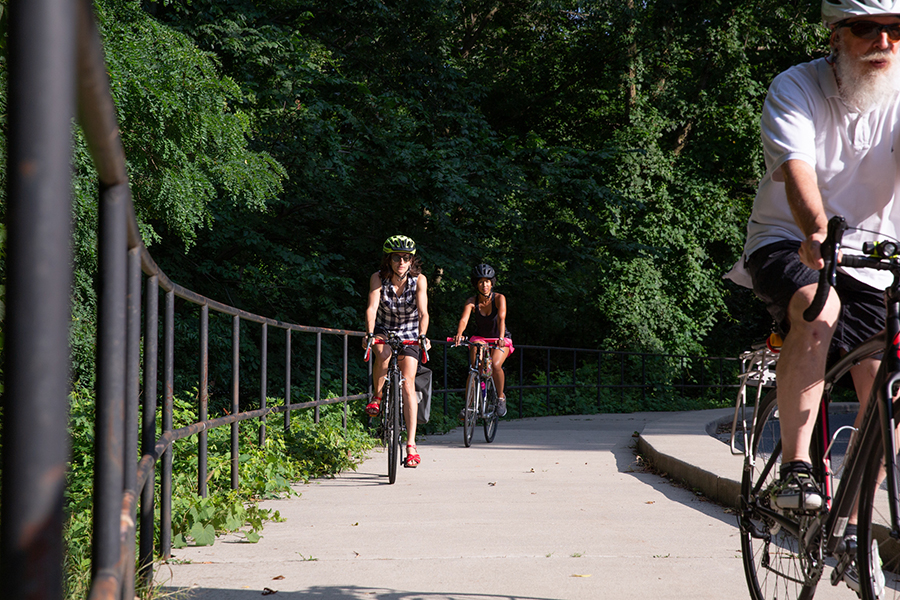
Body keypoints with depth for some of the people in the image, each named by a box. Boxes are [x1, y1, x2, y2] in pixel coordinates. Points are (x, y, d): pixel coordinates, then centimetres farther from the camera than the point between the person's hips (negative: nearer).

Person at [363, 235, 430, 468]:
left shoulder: (419, 280, -16)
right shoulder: (378, 278, -17)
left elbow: (423, 312, -25)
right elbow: (372, 308, -28)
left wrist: (422, 336, -42)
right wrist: (369, 333, -44)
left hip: (409, 336, 0)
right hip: (384, 332, 0)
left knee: (408, 384, -13)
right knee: (383, 353, -36)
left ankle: (411, 444, -14)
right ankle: (376, 397, -9)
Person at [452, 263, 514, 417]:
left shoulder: (499, 298, -17)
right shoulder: (472, 302, -13)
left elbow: (501, 318, -32)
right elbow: (464, 320, -29)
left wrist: (501, 338, -50)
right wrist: (459, 334, -50)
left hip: (501, 340, -2)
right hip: (480, 338, 2)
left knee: (495, 364, -29)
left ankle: (501, 397, -5)